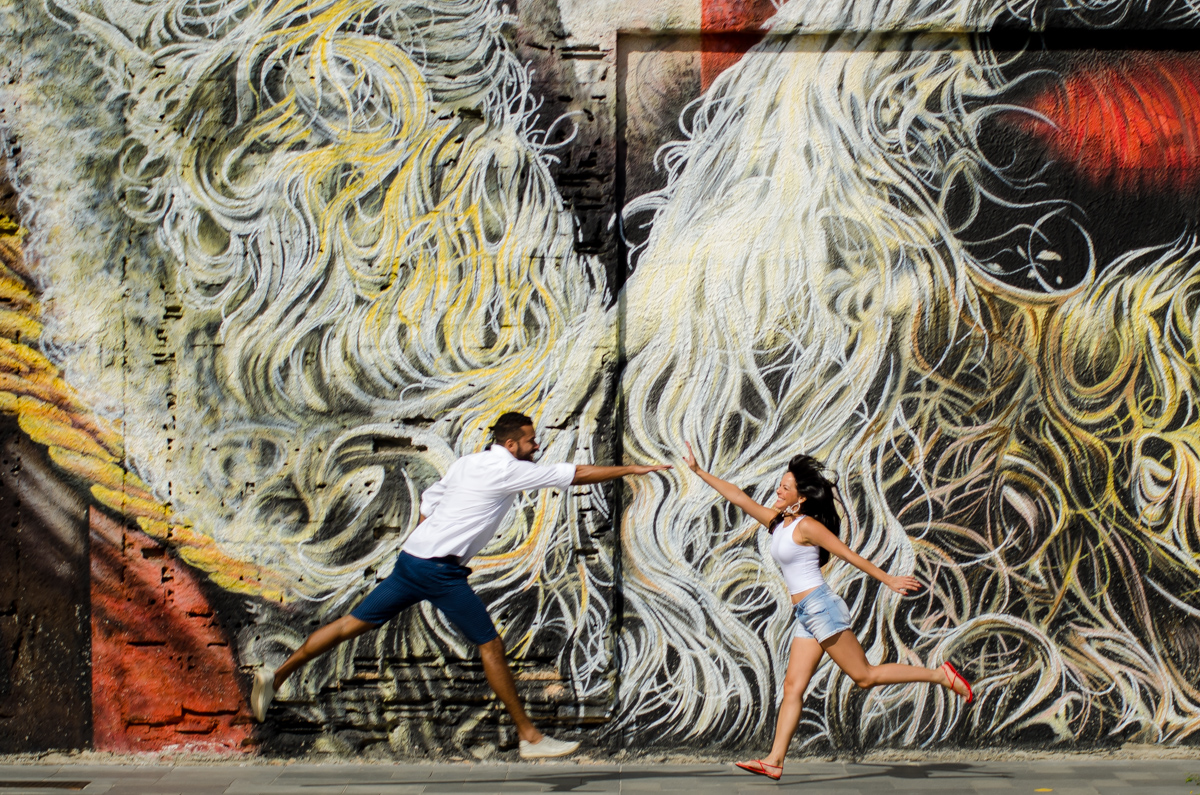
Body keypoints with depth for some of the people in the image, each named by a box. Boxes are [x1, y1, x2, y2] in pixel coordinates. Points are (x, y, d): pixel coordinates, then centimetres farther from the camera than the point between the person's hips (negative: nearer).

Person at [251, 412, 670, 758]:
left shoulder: (466, 463, 15)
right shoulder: (509, 470, -7)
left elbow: (428, 499, 22)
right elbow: (578, 474, -5)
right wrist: (630, 469, 3)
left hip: (412, 557, 8)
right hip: (440, 569, -8)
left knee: (353, 623, 10)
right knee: (490, 645, -1)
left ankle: (277, 675, 10)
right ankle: (529, 736, 4)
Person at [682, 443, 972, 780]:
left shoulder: (806, 526, -10)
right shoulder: (776, 521, 13)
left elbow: (849, 554, -9)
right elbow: (737, 496, 17)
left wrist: (889, 580, -7)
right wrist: (699, 471, 17)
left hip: (821, 607, -8)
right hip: (806, 615, 8)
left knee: (864, 676, -6)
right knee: (793, 686, 2)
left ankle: (941, 675, 1)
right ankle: (774, 760, -2)